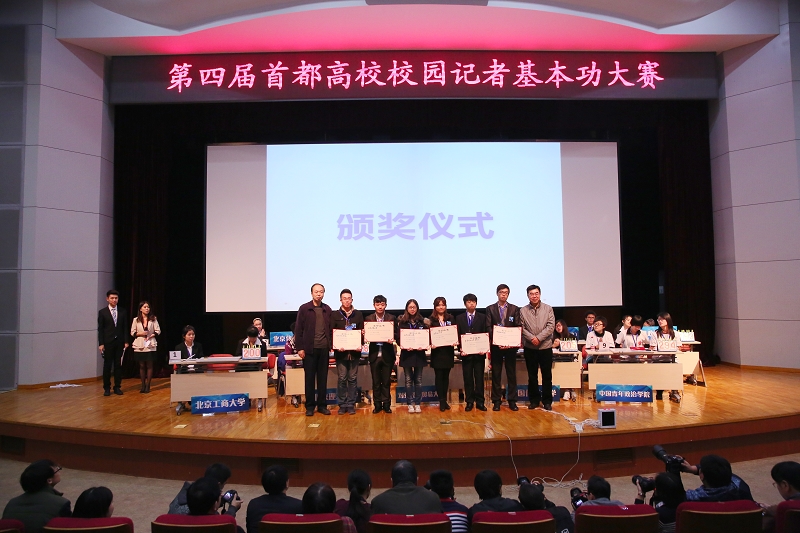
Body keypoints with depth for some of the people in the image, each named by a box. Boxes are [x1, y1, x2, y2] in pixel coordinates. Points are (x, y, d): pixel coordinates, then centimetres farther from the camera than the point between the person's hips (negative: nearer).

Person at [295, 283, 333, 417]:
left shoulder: (327, 309, 8)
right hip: (309, 349, -3)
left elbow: (330, 329, 10)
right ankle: (310, 406, 14)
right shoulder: (304, 308, -1)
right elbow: (298, 329, -3)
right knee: (309, 378, 5)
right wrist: (299, 348, -7)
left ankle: (322, 405, 17)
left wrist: (331, 345, 1)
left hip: (324, 349, 3)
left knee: (323, 378, 8)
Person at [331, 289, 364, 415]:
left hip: (355, 351, 1)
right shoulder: (335, 315, 5)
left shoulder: (358, 314, 7)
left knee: (352, 379, 6)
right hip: (341, 352, -1)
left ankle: (351, 404, 13)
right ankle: (342, 404, 12)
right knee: (342, 379, 2)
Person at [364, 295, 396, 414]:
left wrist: (392, 340, -21)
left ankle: (386, 404, 18)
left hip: (387, 354, -1)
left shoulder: (391, 318, 1)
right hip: (374, 354, 1)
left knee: (386, 381, 8)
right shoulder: (368, 318, 3)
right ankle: (377, 405, 19)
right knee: (376, 382, 9)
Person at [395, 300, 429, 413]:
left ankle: (418, 403, 14)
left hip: (419, 353, 1)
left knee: (418, 379, 6)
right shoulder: (401, 322, 1)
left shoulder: (422, 322, 4)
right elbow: (397, 337, -1)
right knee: (408, 379, 4)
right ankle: (410, 403, 11)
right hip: (406, 353, -1)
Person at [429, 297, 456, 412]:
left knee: (446, 376, 9)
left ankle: (445, 400, 17)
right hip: (437, 351, -3)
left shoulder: (451, 318, 8)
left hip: (448, 351, 3)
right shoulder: (431, 319, -1)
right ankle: (441, 401, 6)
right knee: (439, 376, 0)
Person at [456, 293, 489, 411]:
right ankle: (469, 402, 13)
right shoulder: (459, 318, 7)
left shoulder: (482, 317, 6)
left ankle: (480, 402, 11)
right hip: (466, 353, 0)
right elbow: (457, 335, 4)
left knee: (479, 378, 3)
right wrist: (460, 349, -8)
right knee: (467, 378, 4)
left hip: (479, 352, 0)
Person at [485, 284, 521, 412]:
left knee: (511, 373, 5)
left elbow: (518, 327, 2)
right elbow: (488, 328, -1)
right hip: (496, 345, -1)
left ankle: (512, 401, 13)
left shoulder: (514, 309, 7)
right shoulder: (490, 309, 5)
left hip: (511, 345, 1)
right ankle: (496, 401, 11)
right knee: (496, 374, 4)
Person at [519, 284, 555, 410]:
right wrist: (532, 338, -16)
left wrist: (539, 338, -15)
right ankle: (534, 400, 20)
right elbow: (522, 328, -2)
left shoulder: (548, 309, 2)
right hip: (529, 348, 1)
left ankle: (547, 401, 14)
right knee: (532, 375, 9)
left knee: (547, 375, 4)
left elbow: (551, 326, -6)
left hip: (545, 346, -1)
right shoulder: (523, 311, 3)